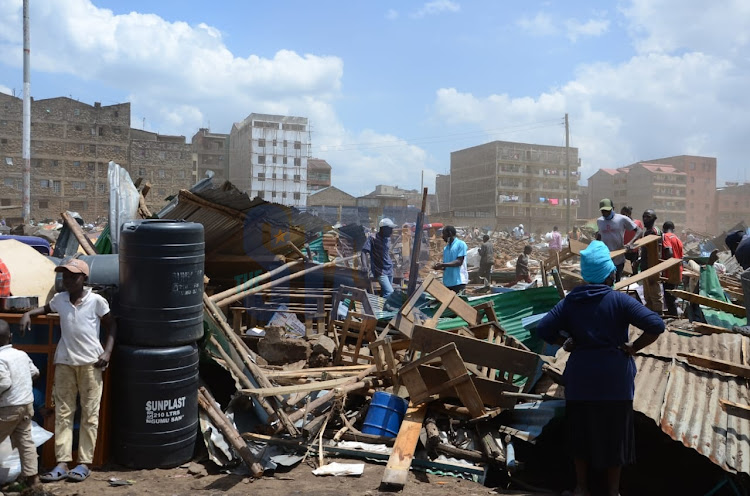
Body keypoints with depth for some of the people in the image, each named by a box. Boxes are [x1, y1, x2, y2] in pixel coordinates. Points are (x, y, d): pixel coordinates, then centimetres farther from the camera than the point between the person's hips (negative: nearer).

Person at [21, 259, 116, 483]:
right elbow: (46, 308, 27)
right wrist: (29, 313, 7)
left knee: (89, 414, 2)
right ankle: (62, 463, 9)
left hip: (90, 362, -4)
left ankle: (84, 463, 8)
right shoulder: (59, 299, 5)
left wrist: (107, 352, -10)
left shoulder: (96, 300, -7)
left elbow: (111, 326, 1)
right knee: (63, 413, 4)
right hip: (64, 362, 4)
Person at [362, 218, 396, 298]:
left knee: (384, 293, 9)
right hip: (380, 271, -7)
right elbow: (364, 252, -14)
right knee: (390, 292, -19)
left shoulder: (387, 239, 9)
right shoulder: (373, 239, -11)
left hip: (389, 270, 7)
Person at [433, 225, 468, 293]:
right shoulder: (446, 248, 17)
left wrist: (442, 265, -17)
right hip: (447, 282, 7)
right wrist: (440, 267, -6)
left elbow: (459, 262, -13)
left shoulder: (461, 244, -4)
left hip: (459, 281, -6)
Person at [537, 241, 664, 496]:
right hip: (614, 378, -2)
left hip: (580, 377, 3)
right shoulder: (619, 300, -12)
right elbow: (656, 325, -21)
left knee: (581, 432, 17)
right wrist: (634, 347, -9)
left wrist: (567, 342, 5)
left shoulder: (570, 300, -3)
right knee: (614, 434, 14)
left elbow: (543, 329, -8)